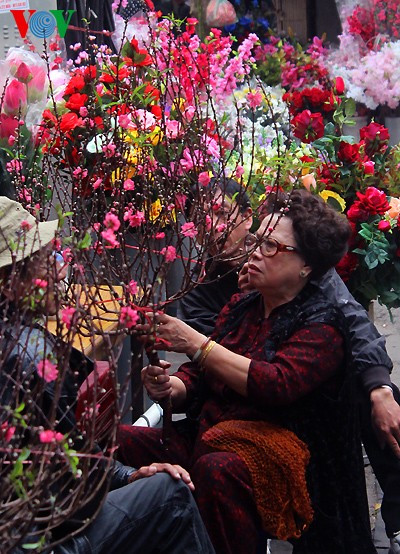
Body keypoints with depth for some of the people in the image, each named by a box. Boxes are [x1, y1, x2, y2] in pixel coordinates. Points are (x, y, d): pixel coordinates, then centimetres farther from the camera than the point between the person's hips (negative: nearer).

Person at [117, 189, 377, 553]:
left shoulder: (321, 325, -5)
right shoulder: (241, 308, 15)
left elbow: (277, 384, -21)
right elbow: (198, 379, 14)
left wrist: (198, 345, -21)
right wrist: (171, 388, -10)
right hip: (205, 437, 6)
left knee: (216, 470, -39)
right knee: (116, 441, -16)